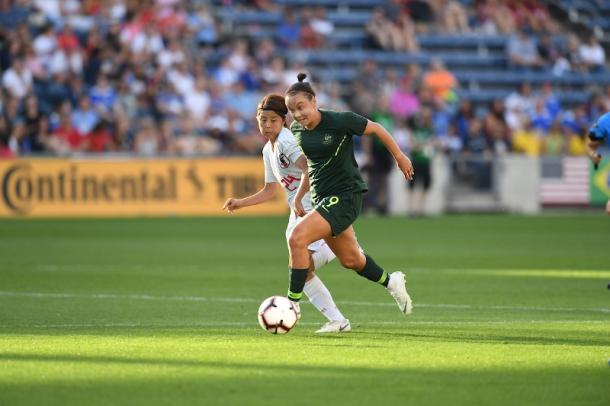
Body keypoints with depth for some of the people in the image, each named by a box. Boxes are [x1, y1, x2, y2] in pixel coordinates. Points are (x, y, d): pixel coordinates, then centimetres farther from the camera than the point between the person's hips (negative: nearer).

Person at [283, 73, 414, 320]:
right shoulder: (296, 129, 1)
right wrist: (300, 194, 18)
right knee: (350, 260, 19)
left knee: (297, 238, -23)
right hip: (321, 197, 7)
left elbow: (375, 129, -4)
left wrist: (399, 156, 6)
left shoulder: (340, 121, -18)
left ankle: (292, 304, -16)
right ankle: (391, 282, 46)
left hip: (345, 195, -7)